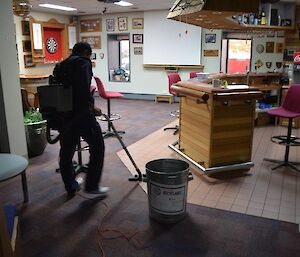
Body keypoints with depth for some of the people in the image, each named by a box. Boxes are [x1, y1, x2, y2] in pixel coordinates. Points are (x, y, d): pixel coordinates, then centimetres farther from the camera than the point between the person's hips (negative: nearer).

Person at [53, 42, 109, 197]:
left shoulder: (60, 66, 19)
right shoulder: (83, 62, -3)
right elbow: (84, 87, -20)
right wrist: (91, 106, -12)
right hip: (81, 114, -8)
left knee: (66, 152, 14)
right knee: (97, 147, 6)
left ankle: (71, 187, 27)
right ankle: (92, 186, 9)